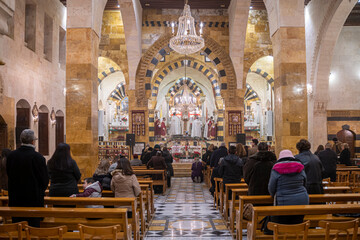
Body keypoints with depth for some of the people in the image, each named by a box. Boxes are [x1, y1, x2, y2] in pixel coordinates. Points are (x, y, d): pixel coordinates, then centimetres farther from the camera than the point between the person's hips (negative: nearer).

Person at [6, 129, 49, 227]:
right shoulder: (38, 157, -16)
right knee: (33, 226, 4)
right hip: (34, 197, -5)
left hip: (15, 198, 5)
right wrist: (40, 191, 10)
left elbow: (9, 175, 9)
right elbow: (45, 179, -10)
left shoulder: (11, 156, -1)